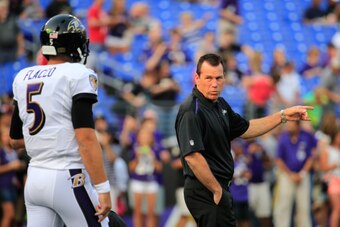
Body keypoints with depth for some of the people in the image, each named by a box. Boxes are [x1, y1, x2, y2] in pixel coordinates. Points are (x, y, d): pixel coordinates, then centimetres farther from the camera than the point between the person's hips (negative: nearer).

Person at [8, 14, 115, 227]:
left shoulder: (23, 78, 11)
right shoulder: (78, 75, -9)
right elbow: (86, 138, -17)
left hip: (34, 179, 7)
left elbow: (15, 140, 18)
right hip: (68, 179, -7)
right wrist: (103, 190, -17)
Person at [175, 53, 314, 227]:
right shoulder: (191, 112, -20)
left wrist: (283, 116, 17)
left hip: (218, 188, 10)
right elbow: (192, 157, -26)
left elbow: (245, 129, 23)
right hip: (205, 191, -10)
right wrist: (217, 190, -19)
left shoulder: (220, 105, 11)